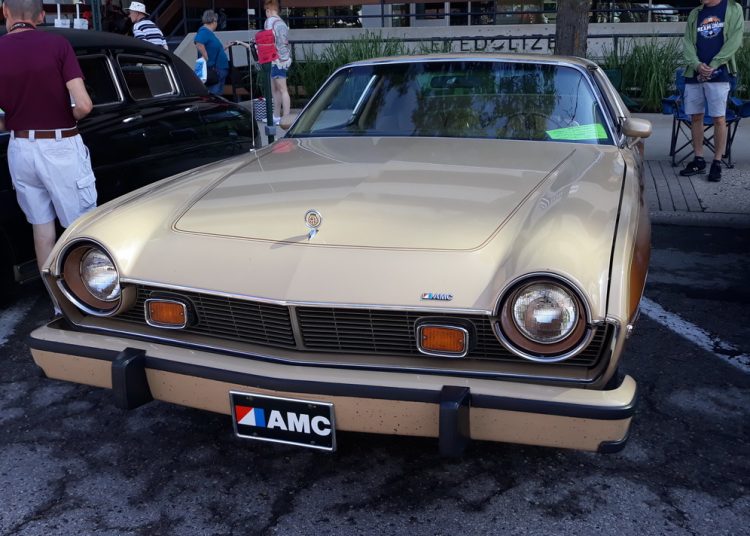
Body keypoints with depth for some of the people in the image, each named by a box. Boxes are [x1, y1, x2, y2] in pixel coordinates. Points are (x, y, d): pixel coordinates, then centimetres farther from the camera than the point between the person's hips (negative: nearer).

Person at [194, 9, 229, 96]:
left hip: (219, 69, 10)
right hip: (213, 69, -10)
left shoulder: (209, 32, 19)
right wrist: (208, 60, -26)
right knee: (214, 93, -10)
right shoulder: (204, 31, -12)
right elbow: (199, 44, -29)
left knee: (218, 93, 14)